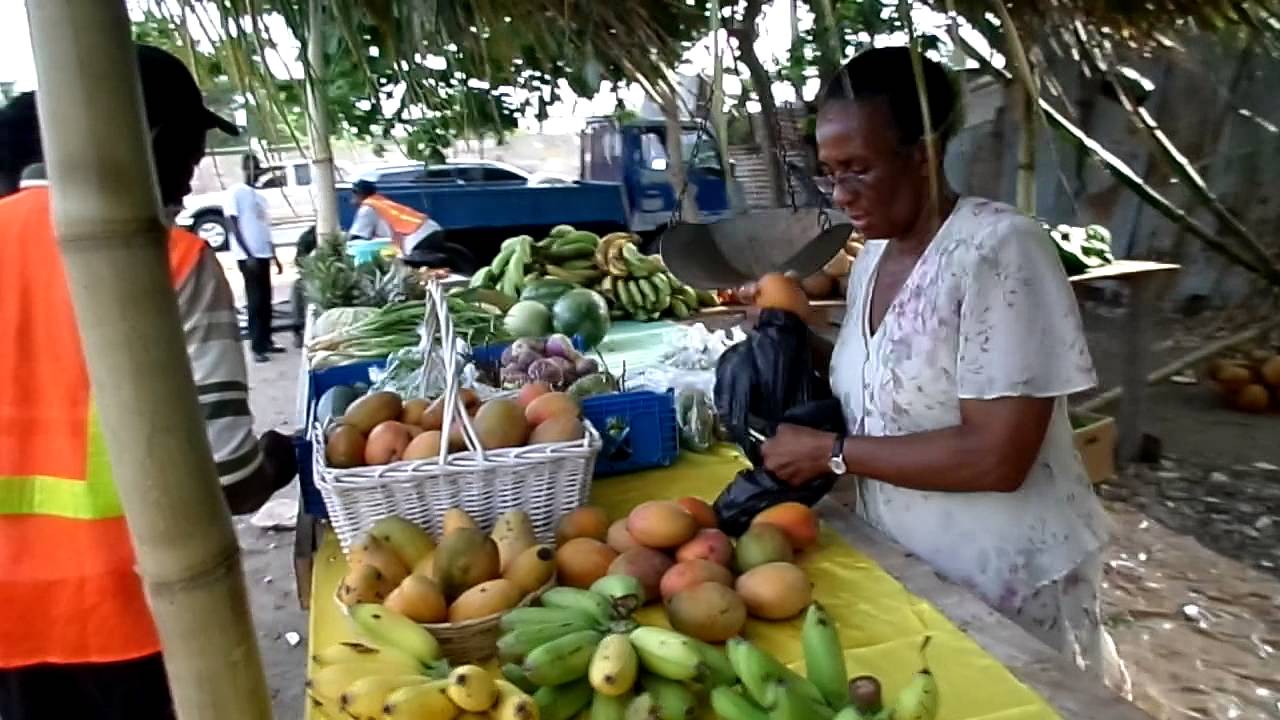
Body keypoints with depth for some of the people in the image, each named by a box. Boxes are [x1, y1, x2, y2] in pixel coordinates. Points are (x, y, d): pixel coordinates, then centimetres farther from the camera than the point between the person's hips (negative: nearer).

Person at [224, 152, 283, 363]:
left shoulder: (259, 196, 16)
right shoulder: (235, 192, -6)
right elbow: (233, 226, -12)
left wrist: (274, 256, 18)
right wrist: (248, 254, -18)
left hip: (263, 254, 7)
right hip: (248, 256, -7)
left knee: (266, 300, 10)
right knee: (255, 301, -6)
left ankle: (266, 341, 18)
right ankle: (257, 347, -3)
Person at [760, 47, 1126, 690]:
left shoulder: (1000, 251, -22)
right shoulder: (874, 255, 2)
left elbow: (996, 458, -27)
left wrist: (829, 453, -21)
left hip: (1001, 587, -7)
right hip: (902, 564, 7)